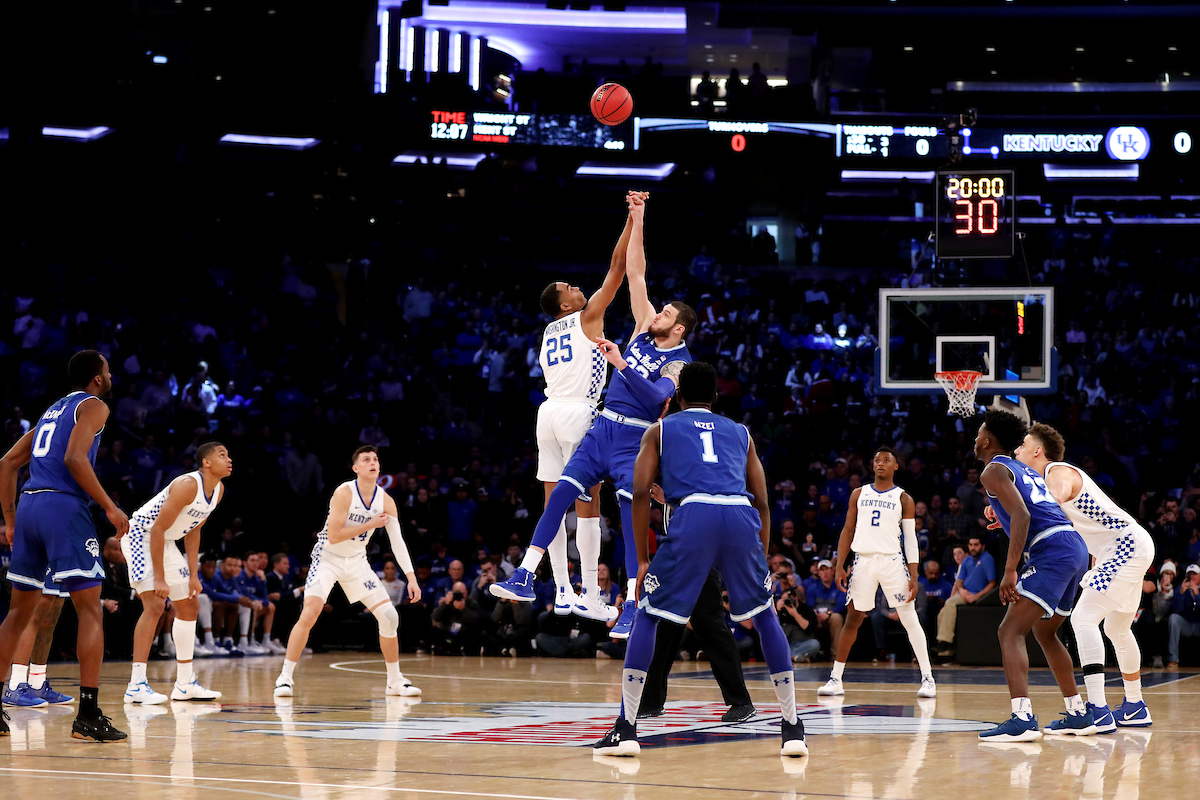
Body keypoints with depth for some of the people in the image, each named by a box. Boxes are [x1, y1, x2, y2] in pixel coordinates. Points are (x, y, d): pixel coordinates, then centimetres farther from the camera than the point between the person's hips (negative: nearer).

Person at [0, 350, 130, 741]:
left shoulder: (53, 410, 26)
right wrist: (110, 507, -12)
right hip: (64, 506, -8)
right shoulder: (93, 406, 1)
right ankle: (89, 716, -14)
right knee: (91, 610, -6)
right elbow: (75, 458, -16)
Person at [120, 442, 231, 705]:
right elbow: (158, 529, -27)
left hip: (165, 543, 10)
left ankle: (185, 683, 20)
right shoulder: (188, 485, -27)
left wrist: (193, 575, 7)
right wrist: (159, 579, -28)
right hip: (140, 536, -10)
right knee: (155, 605, -22)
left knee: (189, 607, 12)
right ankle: (136, 685, -23)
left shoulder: (218, 490, 1)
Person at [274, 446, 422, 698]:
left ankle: (395, 680, 13)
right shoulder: (344, 493, -20)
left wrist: (412, 577, -13)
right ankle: (285, 677, -12)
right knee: (309, 614, -22)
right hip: (328, 558, -5)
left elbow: (397, 541, -5)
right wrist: (370, 525, -21)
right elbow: (334, 536, -24)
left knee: (389, 616, -2)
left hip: (357, 562, 5)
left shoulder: (385, 501, -5)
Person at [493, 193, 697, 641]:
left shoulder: (679, 364, -8)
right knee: (559, 497, -3)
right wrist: (637, 222, 5)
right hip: (602, 428, 6)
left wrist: (621, 363, -33)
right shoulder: (644, 332, 9)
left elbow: (656, 396, -27)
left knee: (632, 518, -12)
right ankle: (524, 580, -3)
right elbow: (634, 273, 9)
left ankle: (632, 609, -12)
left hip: (634, 441, -6)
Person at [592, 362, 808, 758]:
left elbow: (641, 493, 12)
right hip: (741, 516, 2)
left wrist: (643, 560, 15)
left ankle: (626, 728, 5)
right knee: (765, 615, 20)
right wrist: (761, 561, 30)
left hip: (693, 513, -2)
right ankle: (793, 728, 16)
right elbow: (762, 503, 25)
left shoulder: (660, 430, 26)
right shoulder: (741, 433, 32)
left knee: (648, 614, 12)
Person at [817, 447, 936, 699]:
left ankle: (928, 678, -2)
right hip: (863, 560, 2)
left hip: (892, 560, -2)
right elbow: (848, 531, 13)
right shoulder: (859, 494, 12)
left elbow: (910, 539, 3)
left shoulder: (903, 499, 5)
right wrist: (839, 566, 3)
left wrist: (913, 576, -6)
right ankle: (835, 679, 9)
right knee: (852, 619, 4)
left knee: (909, 619, -6)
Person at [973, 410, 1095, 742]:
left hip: (1051, 551, -9)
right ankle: (1079, 714, 29)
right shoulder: (1024, 470, 27)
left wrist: (1010, 571, -20)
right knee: (1045, 632, 26)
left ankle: (1022, 719, -28)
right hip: (1076, 547, 9)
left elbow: (1021, 516, -16)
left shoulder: (994, 470, -1)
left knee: (1011, 632, -13)